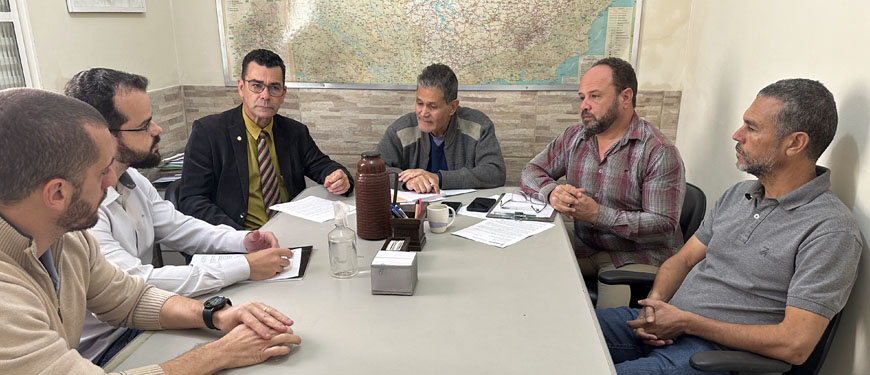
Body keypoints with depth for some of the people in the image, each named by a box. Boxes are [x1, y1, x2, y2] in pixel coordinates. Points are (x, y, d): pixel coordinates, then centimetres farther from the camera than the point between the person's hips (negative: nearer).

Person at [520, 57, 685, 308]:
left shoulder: (660, 153, -12)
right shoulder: (574, 137, 7)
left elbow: (664, 225, -16)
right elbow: (531, 172, 8)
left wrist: (598, 214, -25)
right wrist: (551, 192, -15)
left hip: (637, 255, -5)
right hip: (584, 248, 5)